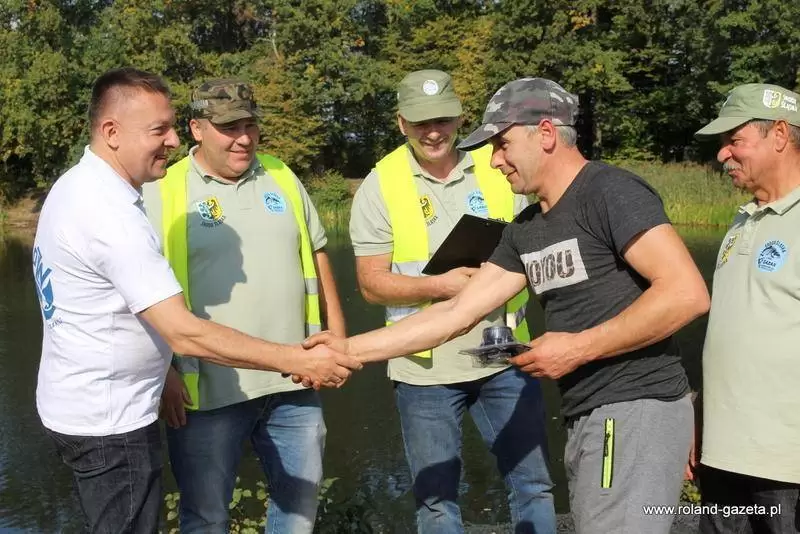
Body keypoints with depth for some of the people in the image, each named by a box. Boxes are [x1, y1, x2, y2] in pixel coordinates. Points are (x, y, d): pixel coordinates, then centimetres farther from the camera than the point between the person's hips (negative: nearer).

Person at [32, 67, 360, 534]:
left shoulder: (77, 186, 5)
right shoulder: (111, 214, -26)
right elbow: (185, 335, -30)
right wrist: (296, 360, -28)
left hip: (81, 405, 10)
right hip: (109, 422, -10)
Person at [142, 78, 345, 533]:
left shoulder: (282, 178, 9)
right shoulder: (163, 193, -5)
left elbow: (317, 258, 15)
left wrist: (339, 336, 11)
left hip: (294, 380, 4)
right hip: (209, 389, -4)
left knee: (301, 496, 16)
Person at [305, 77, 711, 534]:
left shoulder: (610, 192, -12)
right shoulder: (526, 229, 12)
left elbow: (687, 294, -21)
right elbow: (458, 314, 12)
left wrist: (579, 347, -16)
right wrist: (351, 350, 9)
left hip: (635, 410, -8)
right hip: (588, 417, 8)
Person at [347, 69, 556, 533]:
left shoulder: (497, 167, 1)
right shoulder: (381, 185, -5)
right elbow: (372, 283, -7)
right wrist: (439, 286, -22)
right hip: (426, 368, -1)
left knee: (533, 481, 12)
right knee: (436, 495, 12)